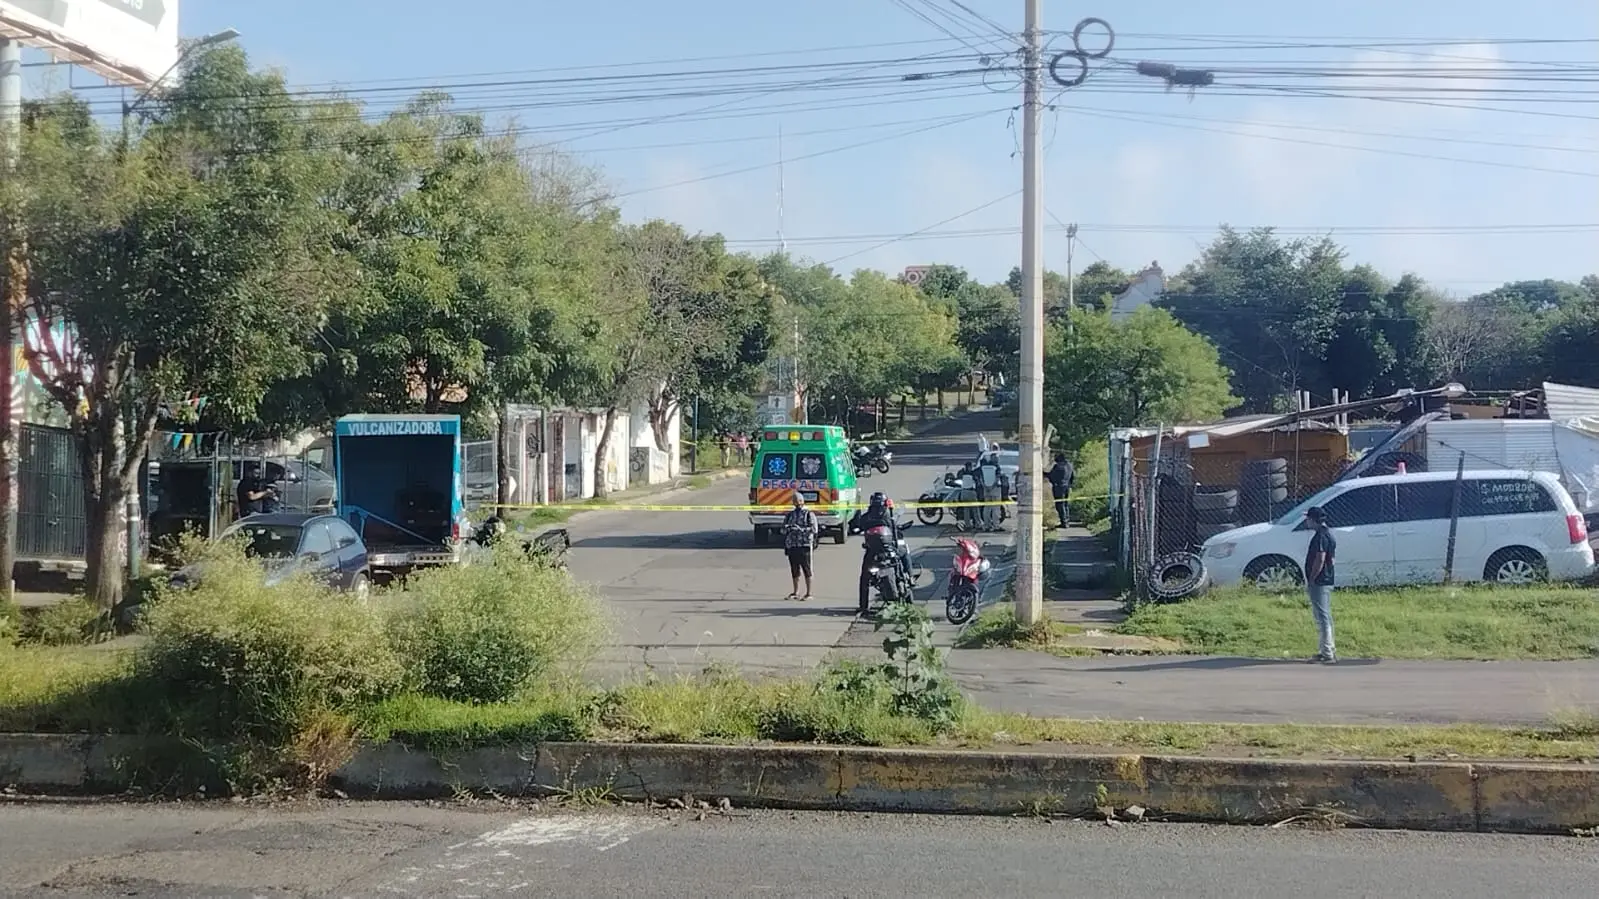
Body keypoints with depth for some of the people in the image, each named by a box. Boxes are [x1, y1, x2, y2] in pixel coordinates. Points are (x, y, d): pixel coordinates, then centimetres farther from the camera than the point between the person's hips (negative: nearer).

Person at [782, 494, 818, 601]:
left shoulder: (809, 514, 3)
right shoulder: (790, 515, 18)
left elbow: (813, 528, -8)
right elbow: (783, 529, 16)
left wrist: (800, 529, -20)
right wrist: (788, 528, -7)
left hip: (804, 545, -5)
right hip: (791, 545, 5)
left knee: (806, 569, -5)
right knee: (794, 569, 9)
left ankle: (809, 593, -1)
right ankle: (795, 592, 19)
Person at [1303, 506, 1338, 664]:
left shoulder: (1321, 536, -17)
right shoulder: (1328, 534, 16)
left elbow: (1320, 560, -23)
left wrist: (1310, 580, -18)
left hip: (1319, 583, -11)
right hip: (1327, 581, 11)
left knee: (1322, 618, -8)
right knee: (1325, 617, 16)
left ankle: (1327, 654, -7)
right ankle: (1328, 651, 23)